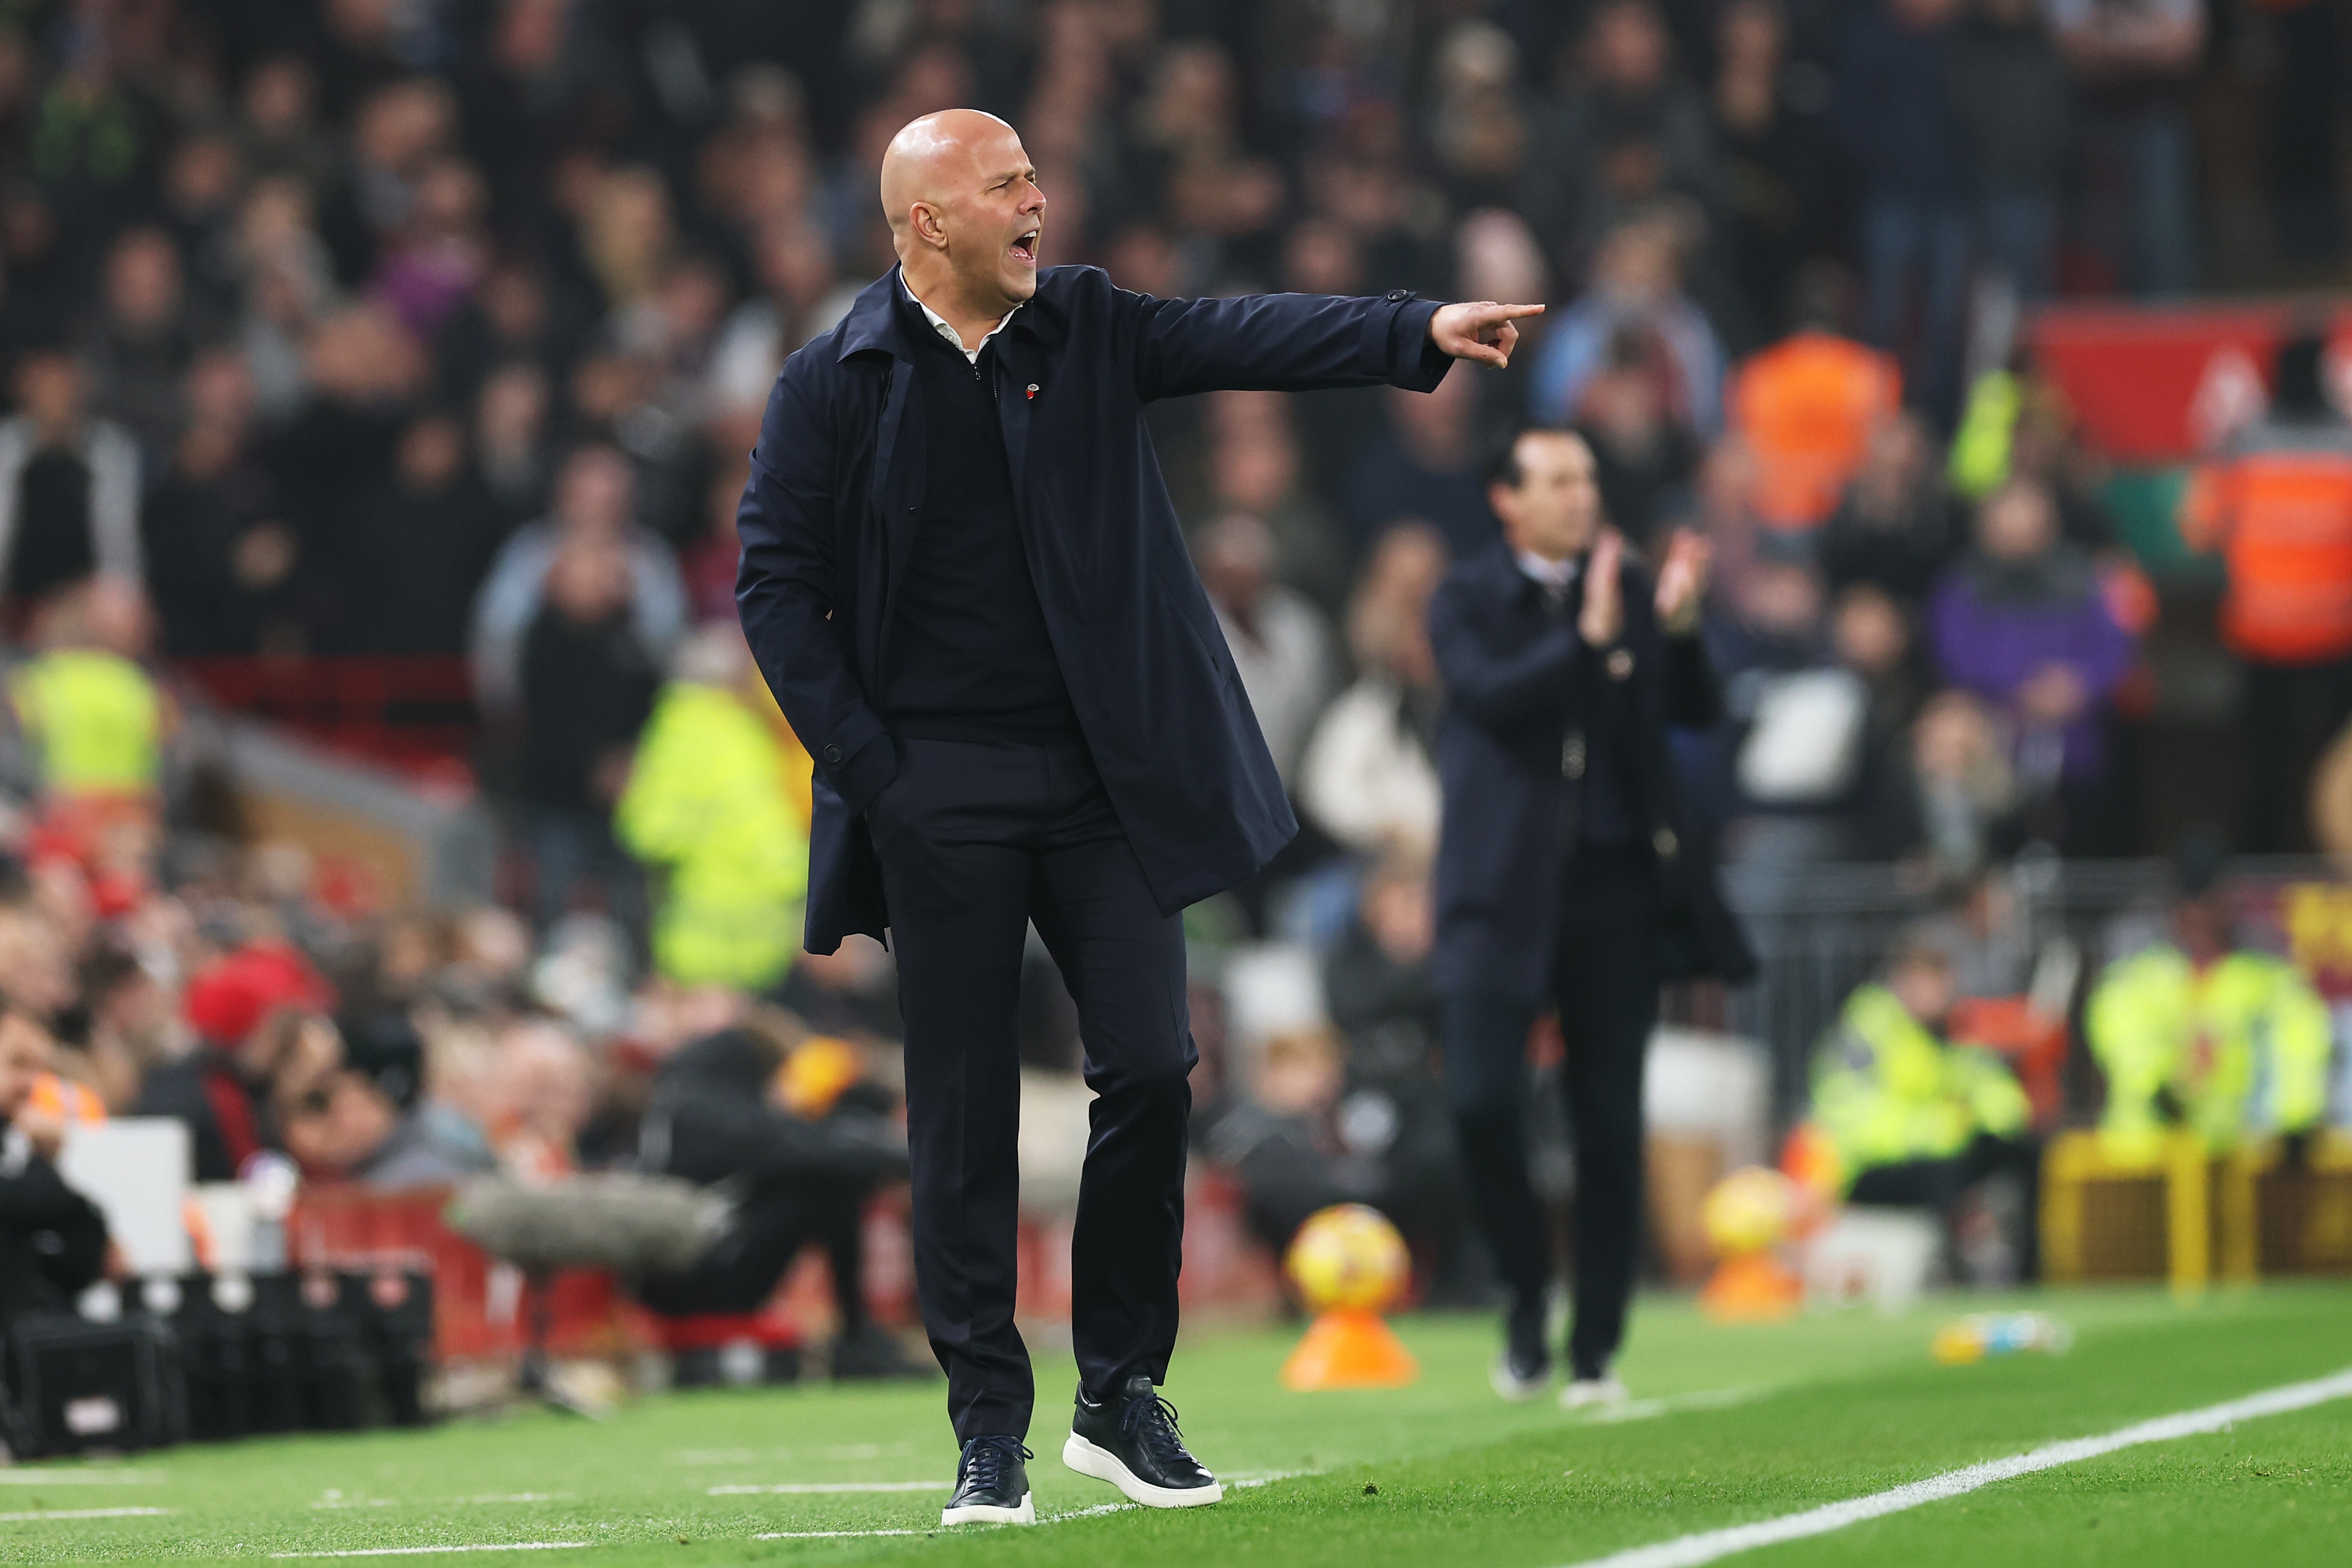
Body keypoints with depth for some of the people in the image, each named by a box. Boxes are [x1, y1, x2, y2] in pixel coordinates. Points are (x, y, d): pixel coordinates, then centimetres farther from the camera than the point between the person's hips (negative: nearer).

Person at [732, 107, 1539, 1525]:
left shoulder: (1089, 330, 6)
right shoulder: (836, 387, -2)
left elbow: (1244, 340, -7)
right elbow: (778, 585, -1)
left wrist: (1422, 331, -23)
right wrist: (864, 766, -7)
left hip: (1104, 776, 3)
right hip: (940, 795, -2)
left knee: (1150, 1067, -2)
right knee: (966, 1115, 2)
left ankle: (1122, 1396, 12)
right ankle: (992, 1431, 9)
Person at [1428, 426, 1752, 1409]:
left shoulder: (1629, 591, 9)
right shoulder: (1467, 603, 1)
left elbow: (1697, 711, 1)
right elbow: (1491, 697, -16)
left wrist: (1678, 626, -15)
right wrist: (1587, 639, -26)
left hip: (1616, 886, 2)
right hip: (1506, 893, -2)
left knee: (1610, 1124, 3)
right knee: (1483, 1100, -13)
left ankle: (1596, 1352, 10)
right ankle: (1527, 1297, 11)